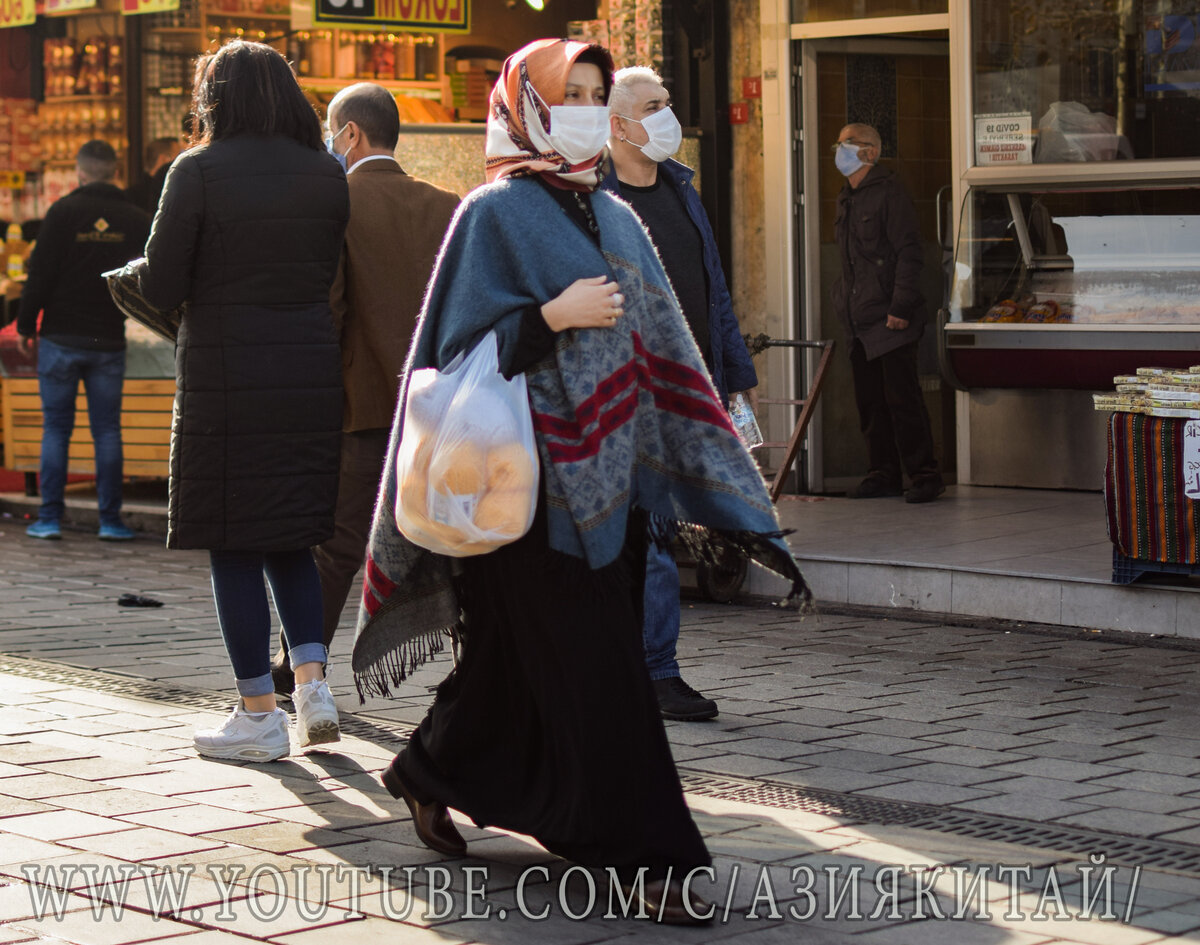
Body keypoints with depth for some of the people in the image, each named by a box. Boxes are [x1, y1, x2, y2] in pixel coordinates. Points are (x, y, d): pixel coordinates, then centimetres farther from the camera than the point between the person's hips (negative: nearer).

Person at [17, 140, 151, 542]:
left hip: (61, 339, -2)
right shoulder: (135, 219, 2)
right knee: (107, 430, 6)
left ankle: (50, 519, 4)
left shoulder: (63, 212, -7)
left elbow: (40, 272, -7)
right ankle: (110, 520, 5)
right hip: (109, 342, 2)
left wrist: (25, 325, 2)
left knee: (56, 429, 5)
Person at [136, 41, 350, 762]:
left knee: (234, 546, 4)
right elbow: (334, 277, 6)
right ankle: (312, 680, 6)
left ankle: (260, 715, 6)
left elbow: (160, 288, -9)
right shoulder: (327, 174, 4)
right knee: (292, 537, 18)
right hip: (311, 372, 4)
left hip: (226, 377, -4)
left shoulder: (198, 171, -7)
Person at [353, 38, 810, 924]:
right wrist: (556, 315, -20)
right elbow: (462, 345, -10)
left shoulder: (614, 218, 15)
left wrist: (707, 479, 12)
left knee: (523, 657, 14)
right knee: (593, 667, -7)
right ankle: (646, 855, -3)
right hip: (538, 477, -7)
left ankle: (434, 772, 35)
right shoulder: (495, 213, -6)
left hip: (609, 474, 7)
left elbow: (661, 348, 17)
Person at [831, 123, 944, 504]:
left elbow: (909, 254, -13)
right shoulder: (846, 200, 17)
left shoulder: (889, 194, -9)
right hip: (860, 322, 9)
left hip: (890, 320, -9)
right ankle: (883, 473, 17)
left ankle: (924, 475, -5)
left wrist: (900, 308, -18)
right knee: (870, 401, 10)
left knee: (901, 398, -9)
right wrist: (844, 300, 16)